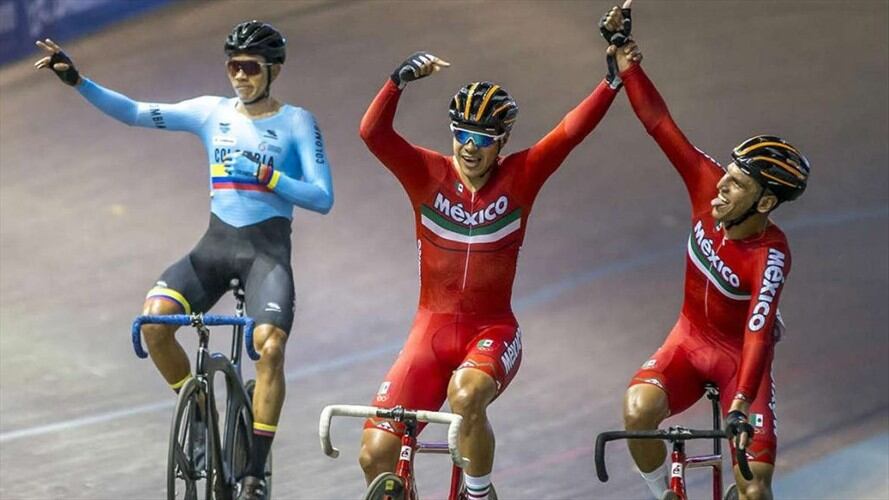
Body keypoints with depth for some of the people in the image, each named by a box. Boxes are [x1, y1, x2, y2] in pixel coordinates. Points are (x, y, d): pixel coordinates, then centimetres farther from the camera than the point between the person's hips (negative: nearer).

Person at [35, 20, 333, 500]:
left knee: (270, 345, -26)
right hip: (215, 244, 3)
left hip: (267, 249, -3)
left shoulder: (296, 122, 0)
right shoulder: (211, 112, 8)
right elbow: (134, 113, 2)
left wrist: (267, 176, -18)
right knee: (153, 319, -21)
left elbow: (322, 198, -5)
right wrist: (77, 81, -9)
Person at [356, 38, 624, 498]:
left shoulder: (520, 177, -4)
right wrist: (402, 78, -33)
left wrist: (616, 76, -26)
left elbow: (572, 130, -15)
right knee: (376, 452, -9)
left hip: (492, 331, -2)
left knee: (466, 396, -36)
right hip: (432, 330, 2)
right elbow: (372, 131, -19)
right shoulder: (427, 174, -4)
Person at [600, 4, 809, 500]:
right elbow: (660, 123, -16)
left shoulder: (770, 255, -30)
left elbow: (759, 330, -42)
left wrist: (741, 406, -52)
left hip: (741, 355, -4)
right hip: (691, 339, 4)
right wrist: (626, 63, -21)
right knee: (638, 411, -27)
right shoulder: (708, 184, -17)